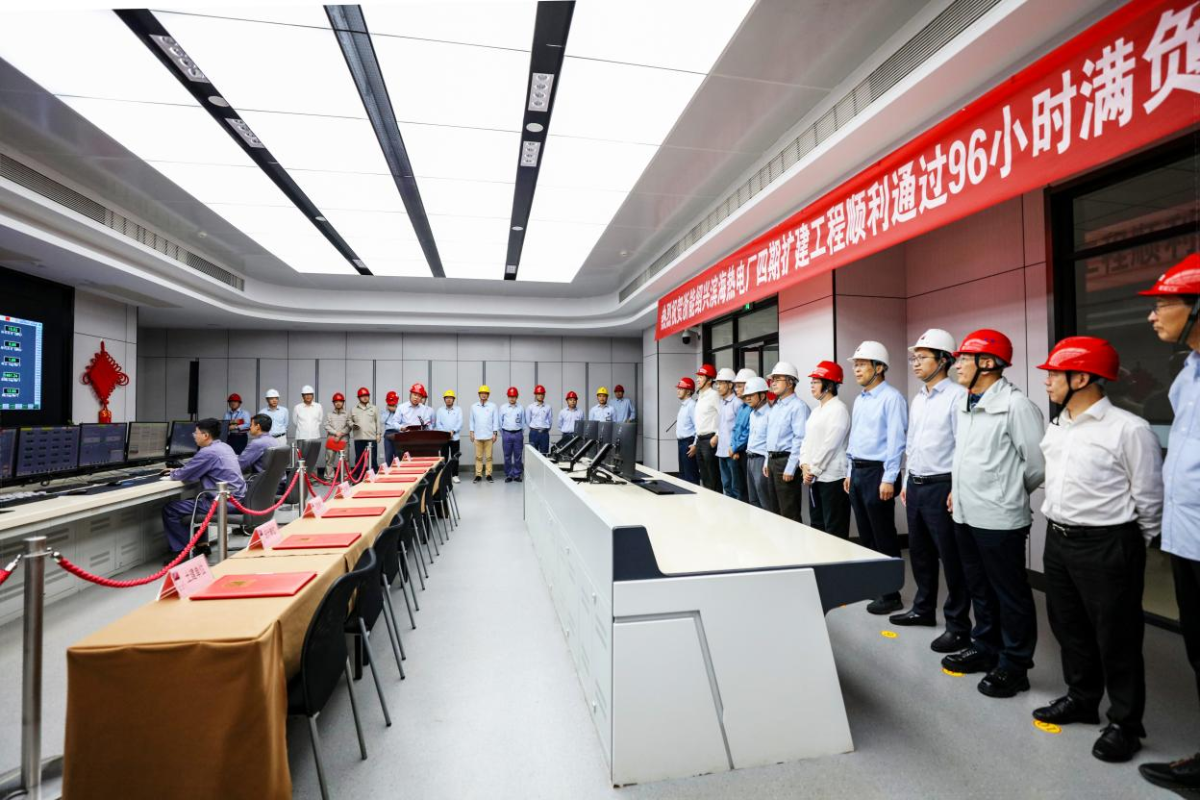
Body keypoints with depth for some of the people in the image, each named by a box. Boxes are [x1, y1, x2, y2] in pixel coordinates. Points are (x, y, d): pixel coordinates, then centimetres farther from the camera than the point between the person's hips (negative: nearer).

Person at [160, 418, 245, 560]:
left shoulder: (208, 452, -15)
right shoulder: (224, 447, 14)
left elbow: (183, 475, -6)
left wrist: (172, 474, 15)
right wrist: (176, 471, 23)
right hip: (236, 499, 10)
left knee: (169, 509, 1)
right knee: (192, 501, 31)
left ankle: (183, 550, 10)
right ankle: (202, 544, 29)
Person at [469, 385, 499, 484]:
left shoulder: (493, 406, 1)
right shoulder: (474, 407, 6)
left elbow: (495, 420, 1)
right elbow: (472, 421, 9)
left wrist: (495, 433, -4)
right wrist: (472, 433, 4)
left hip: (489, 436, -1)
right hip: (477, 436, 1)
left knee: (489, 456, 3)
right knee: (478, 456, 4)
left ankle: (489, 475, 9)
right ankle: (478, 475, 9)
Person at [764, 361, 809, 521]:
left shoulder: (798, 406, -14)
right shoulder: (775, 407, 15)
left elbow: (800, 440, -20)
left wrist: (790, 469, -22)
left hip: (786, 461, -9)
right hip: (773, 460, 9)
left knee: (790, 513, -2)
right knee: (777, 510, 17)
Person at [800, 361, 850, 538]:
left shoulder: (839, 409, -11)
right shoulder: (816, 410, 16)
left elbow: (830, 445, -17)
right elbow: (807, 439, 14)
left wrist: (813, 470, -13)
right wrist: (804, 465, -1)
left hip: (832, 477, -9)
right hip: (815, 477, 9)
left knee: (834, 529, -1)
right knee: (817, 525, 16)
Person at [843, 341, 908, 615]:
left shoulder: (891, 398, -12)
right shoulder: (859, 399, 14)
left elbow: (896, 441, -17)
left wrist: (889, 479, -19)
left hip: (878, 472, -8)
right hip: (857, 471, 8)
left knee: (884, 537, 0)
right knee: (866, 534, 16)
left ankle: (891, 594, 11)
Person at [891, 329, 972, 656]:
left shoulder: (957, 396, -12)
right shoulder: (918, 399, 14)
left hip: (941, 486, -8)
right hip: (915, 485, 8)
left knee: (951, 557, 2)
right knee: (919, 552, 18)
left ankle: (958, 625, 14)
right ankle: (924, 608, 33)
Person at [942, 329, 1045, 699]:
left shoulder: (1016, 405, -15)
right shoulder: (966, 406, 11)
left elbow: (1037, 465, -12)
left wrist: (1008, 495, 1)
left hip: (998, 519, -8)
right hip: (966, 514, 8)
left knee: (1010, 594, 7)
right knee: (980, 589, 21)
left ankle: (1013, 666, 21)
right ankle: (985, 649, 36)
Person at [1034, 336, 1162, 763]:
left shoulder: (1129, 429, -15)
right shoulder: (1055, 428, 7)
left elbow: (1148, 496, -8)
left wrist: (1133, 544, 2)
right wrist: (1057, 525, 17)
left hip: (1107, 547, -7)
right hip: (1057, 540, 7)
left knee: (1116, 637, 6)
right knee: (1068, 626, 18)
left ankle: (1125, 723, 24)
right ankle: (1081, 698, 37)